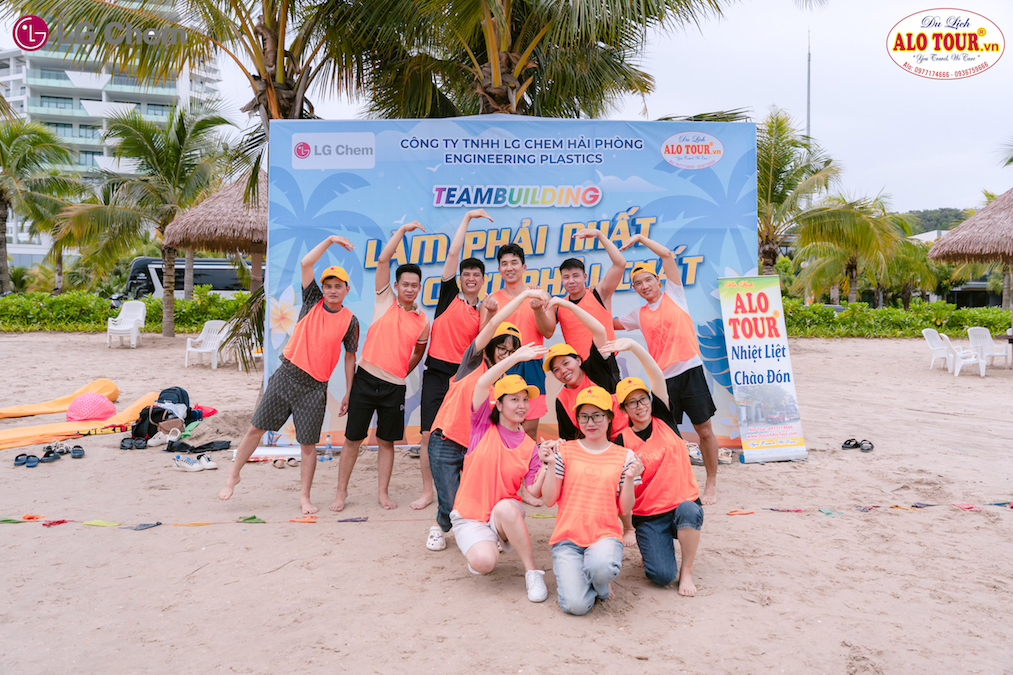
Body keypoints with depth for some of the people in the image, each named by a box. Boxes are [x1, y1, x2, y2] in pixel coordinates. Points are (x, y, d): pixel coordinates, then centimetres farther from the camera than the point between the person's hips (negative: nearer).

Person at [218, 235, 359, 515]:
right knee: (257, 427, 6)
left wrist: (348, 393, 5)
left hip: (315, 387, -1)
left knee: (308, 444, 3)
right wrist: (330, 240, -8)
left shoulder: (350, 321, 1)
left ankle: (304, 496, 18)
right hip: (286, 375, 1)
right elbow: (305, 263, -6)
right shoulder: (312, 301, 3)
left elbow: (350, 357, 7)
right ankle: (233, 475, 25)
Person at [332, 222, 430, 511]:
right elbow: (382, 260, -6)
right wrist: (402, 231, -5)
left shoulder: (423, 323, 6)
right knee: (353, 439, 5)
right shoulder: (385, 300, 2)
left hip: (394, 387, 1)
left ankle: (383, 493, 21)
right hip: (366, 379, -1)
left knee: (387, 441, 9)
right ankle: (341, 492, 17)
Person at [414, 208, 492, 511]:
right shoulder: (449, 295, 5)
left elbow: (482, 348, 11)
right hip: (437, 372, -1)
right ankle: (427, 492, 10)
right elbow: (453, 253, -1)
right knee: (429, 434, -1)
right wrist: (467, 218, 1)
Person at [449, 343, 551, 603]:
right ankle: (478, 545, 8)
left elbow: (534, 492, -5)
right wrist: (515, 357, -25)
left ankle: (532, 573, -20)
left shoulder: (529, 447, 3)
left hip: (506, 513, 2)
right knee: (484, 562, -30)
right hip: (470, 515, -1)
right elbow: (482, 384, -17)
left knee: (505, 507, -37)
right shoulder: (484, 426, -1)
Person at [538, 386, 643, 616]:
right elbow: (549, 500, 1)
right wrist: (551, 464, -12)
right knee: (576, 605, -22)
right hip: (567, 537, 0)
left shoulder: (623, 456, 5)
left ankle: (600, 582, 2)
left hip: (606, 534, 0)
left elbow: (625, 509, 4)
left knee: (600, 567, -37)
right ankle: (573, 575, 14)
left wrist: (630, 478, -12)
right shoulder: (564, 450, 3)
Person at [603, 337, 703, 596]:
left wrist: (633, 346, -22)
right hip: (647, 517, -1)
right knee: (661, 576, -19)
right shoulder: (622, 441, -3)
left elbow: (657, 375, -11)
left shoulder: (663, 420, 2)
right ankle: (659, 548, 18)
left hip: (685, 504, 2)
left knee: (687, 509, -35)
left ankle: (687, 572, -10)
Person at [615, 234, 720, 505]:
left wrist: (640, 238, -1)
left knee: (704, 430, 3)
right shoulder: (640, 315, 14)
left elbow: (668, 255, -3)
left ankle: (711, 483, 17)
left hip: (690, 370, -3)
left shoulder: (673, 295, 6)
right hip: (662, 378, 3)